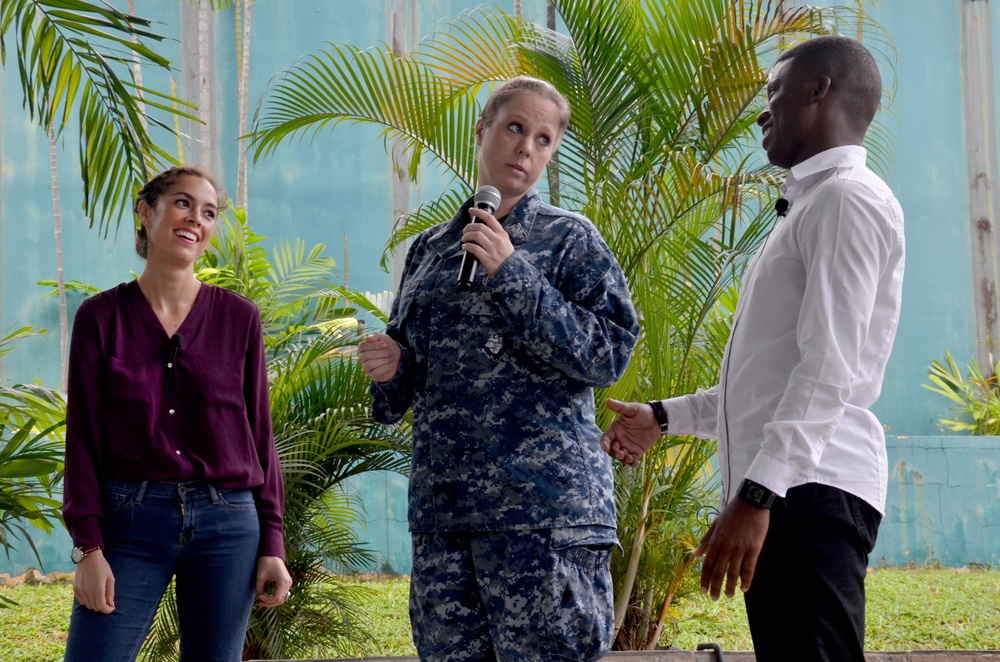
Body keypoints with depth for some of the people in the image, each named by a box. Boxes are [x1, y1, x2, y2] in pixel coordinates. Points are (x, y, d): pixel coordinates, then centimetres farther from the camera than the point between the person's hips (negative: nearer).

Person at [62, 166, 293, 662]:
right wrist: (88, 548, -6)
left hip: (226, 526, 1)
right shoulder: (101, 317, 3)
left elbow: (259, 435, 8)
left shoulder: (239, 318, 6)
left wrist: (272, 545, 3)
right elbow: (83, 439, 1)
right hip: (129, 521, -1)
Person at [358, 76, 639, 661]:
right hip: (441, 504, 5)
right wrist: (391, 367, 1)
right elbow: (405, 389, 25)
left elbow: (608, 354, -10)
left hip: (542, 502, -5)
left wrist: (511, 274, -13)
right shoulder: (431, 249, 17)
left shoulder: (568, 239, 3)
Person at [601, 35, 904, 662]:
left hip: (811, 491, -10)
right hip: (783, 492, 10)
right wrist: (664, 418, 36)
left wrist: (756, 494, -23)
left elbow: (830, 369, -17)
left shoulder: (848, 198, -6)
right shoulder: (810, 206, 26)